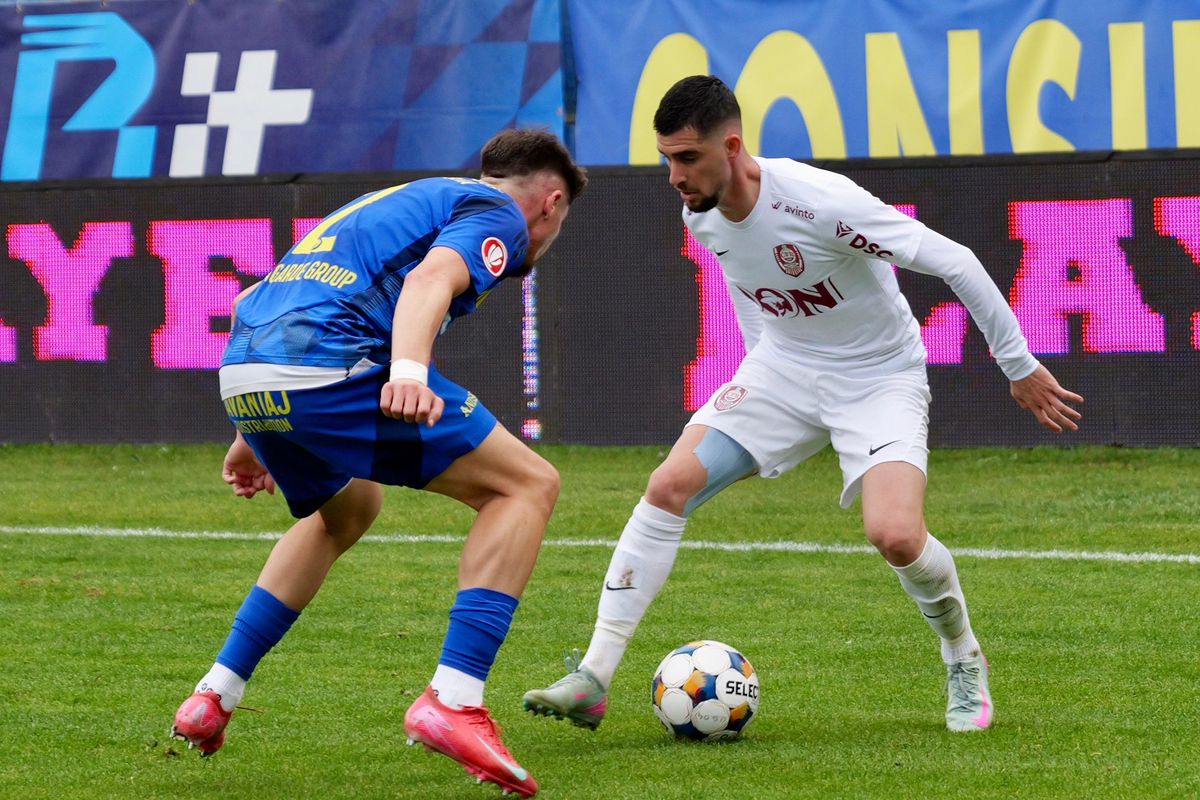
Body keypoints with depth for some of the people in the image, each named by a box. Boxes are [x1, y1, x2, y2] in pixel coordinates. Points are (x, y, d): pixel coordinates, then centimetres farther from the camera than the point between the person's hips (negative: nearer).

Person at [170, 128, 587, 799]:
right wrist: (410, 371, -32)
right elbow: (430, 278, -15)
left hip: (243, 372, 9)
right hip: (330, 363, -9)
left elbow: (251, 301, 37)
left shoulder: (403, 199, 36)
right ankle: (453, 701, -12)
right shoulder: (499, 214, 10)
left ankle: (213, 698, 31)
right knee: (527, 486, 1)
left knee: (348, 508, 36)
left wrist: (257, 435, 42)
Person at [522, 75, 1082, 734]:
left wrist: (1020, 367, -20)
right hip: (782, 367, 6)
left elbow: (955, 263, -25)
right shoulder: (701, 216, -9)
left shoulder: (819, 203, -31)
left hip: (880, 377, -6)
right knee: (668, 487, -12)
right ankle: (593, 680, -9)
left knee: (895, 536, -26)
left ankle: (964, 662, 7)